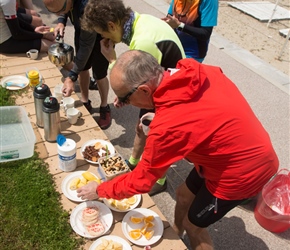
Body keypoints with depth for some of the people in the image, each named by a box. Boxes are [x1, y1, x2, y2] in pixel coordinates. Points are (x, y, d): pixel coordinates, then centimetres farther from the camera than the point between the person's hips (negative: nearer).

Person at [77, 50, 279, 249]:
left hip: (241, 172, -8)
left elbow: (141, 180, -18)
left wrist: (100, 190, -3)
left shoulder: (169, 124, -33)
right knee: (184, 194, 23)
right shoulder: (197, 72, -13)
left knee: (193, 224, 13)